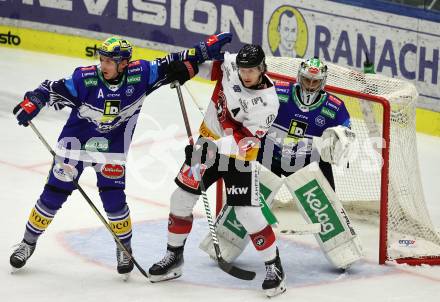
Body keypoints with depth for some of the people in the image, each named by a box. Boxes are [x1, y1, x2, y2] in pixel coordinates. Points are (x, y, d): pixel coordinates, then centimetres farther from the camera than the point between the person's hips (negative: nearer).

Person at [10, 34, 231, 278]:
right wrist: (31, 103, -31)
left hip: (112, 148, 1)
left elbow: (173, 64, -10)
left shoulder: (140, 74, -16)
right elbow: (52, 89, -15)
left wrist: (206, 50, -15)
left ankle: (124, 247, 17)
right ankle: (28, 242, 19)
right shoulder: (86, 78, -21)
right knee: (54, 194, 3)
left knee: (114, 198, -6)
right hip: (76, 141, 0)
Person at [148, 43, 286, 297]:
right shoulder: (230, 64, -14)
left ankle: (274, 267, 4)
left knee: (248, 213, -12)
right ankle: (174, 257, 24)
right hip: (209, 140, 5)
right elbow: (209, 64, 8)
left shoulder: (267, 102, -27)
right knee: (182, 197, 6)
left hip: (239, 154, -5)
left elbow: (244, 141, -29)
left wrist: (212, 148, -37)